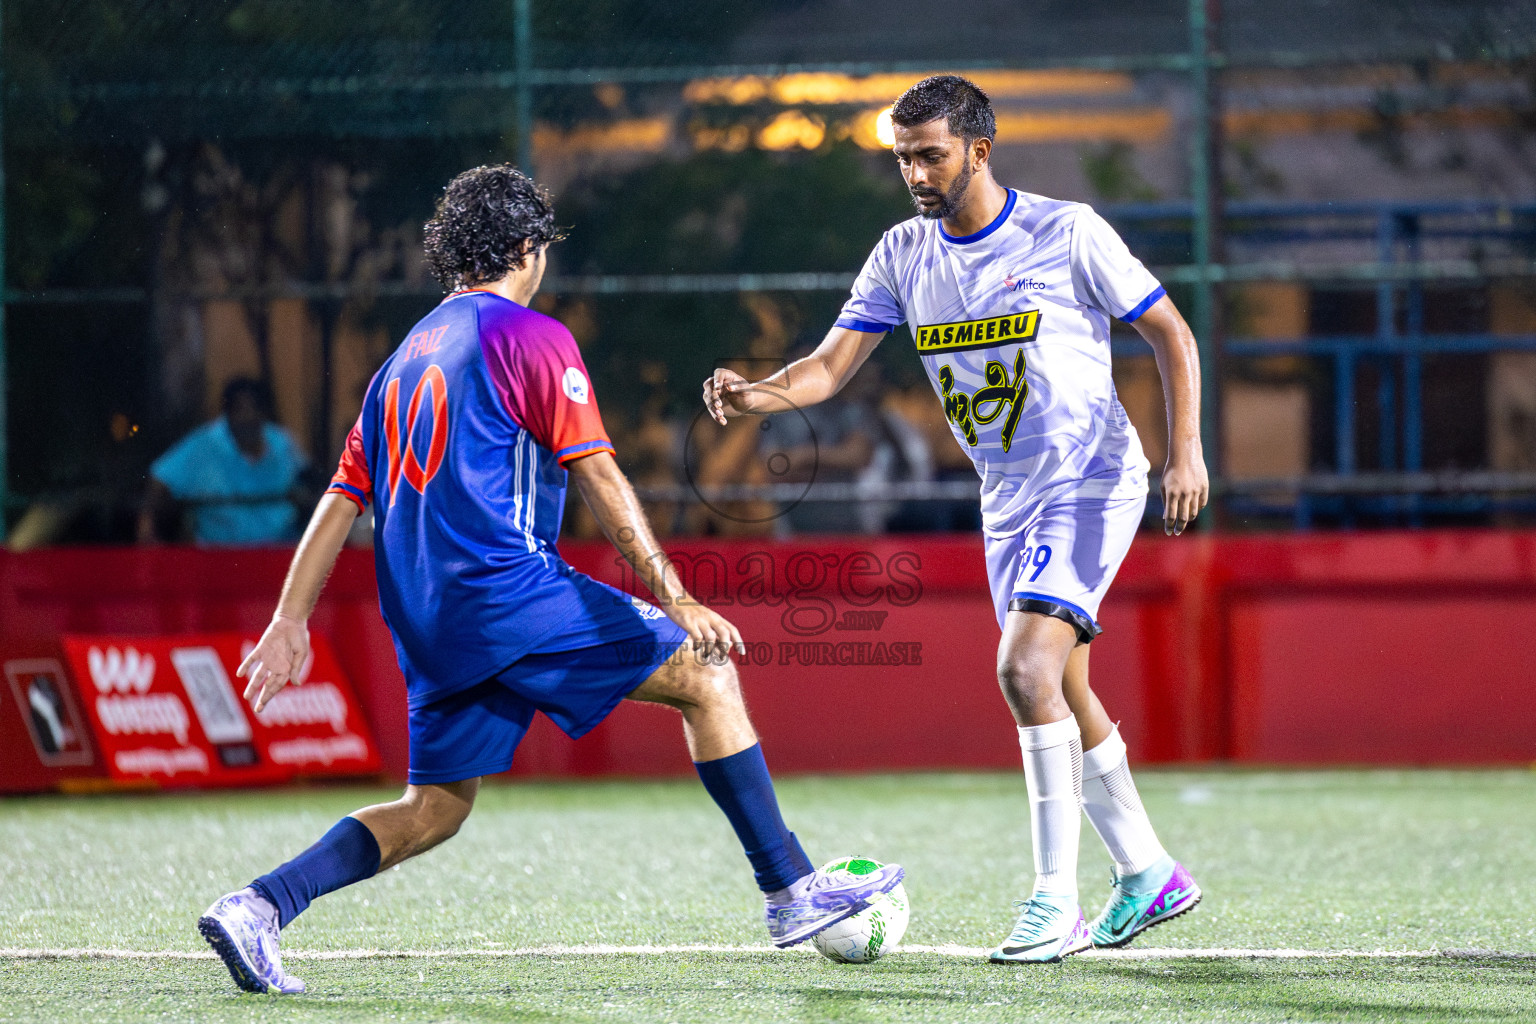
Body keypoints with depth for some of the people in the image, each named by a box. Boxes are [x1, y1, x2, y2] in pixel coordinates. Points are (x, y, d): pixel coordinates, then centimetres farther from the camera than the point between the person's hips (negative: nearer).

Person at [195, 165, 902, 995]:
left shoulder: (407, 357, 22)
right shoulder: (528, 336, -1)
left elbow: (341, 499, 19)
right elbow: (599, 479, -8)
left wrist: (289, 623, 18)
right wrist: (676, 599, -11)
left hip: (422, 617, 8)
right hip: (506, 586, -8)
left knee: (435, 807, 12)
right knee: (706, 678, 0)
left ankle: (258, 909, -3)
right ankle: (791, 893, -3)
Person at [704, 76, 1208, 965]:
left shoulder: (1066, 232, -12)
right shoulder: (904, 255, 3)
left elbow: (1171, 334, -5)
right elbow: (831, 366, -2)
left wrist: (1186, 449, -15)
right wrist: (756, 395, -22)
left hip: (1094, 482, -7)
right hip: (1008, 499, 7)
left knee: (1027, 668, -22)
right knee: (1061, 692, 12)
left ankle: (1057, 903, -17)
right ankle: (1150, 875, 29)